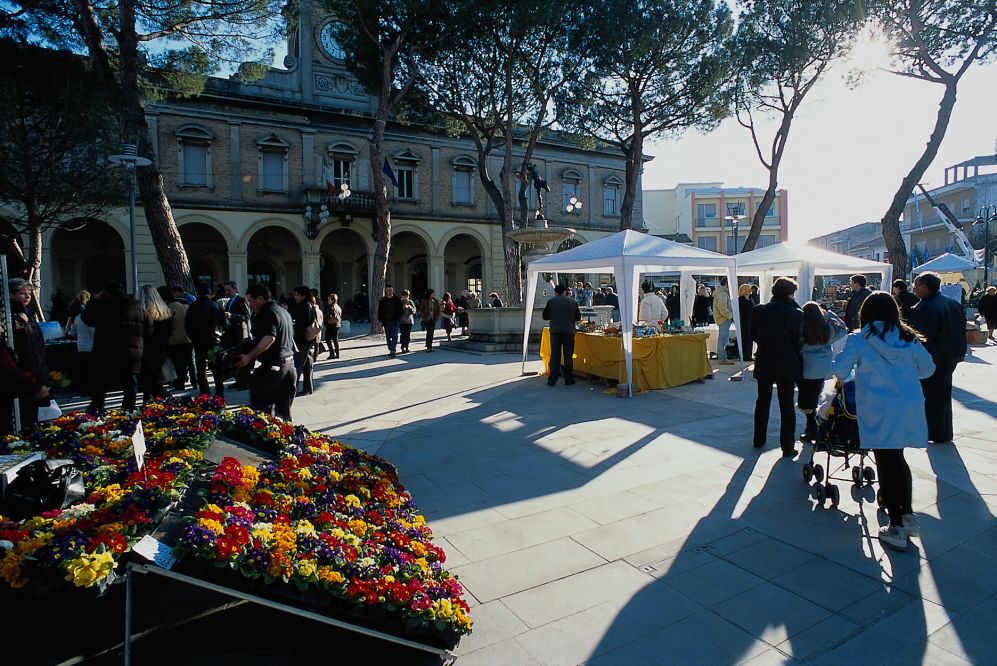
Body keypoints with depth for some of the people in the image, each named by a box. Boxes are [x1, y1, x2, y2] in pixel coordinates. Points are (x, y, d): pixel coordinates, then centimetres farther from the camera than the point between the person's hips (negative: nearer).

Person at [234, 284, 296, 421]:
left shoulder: (266, 314, -12)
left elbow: (269, 338, -27)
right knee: (284, 411, 11)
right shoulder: (284, 311, 17)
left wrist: (249, 356, -24)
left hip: (272, 366, -9)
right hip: (289, 363, 9)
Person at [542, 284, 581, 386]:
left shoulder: (551, 302, -1)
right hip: (569, 332, 0)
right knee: (568, 356, 7)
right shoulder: (573, 302, 2)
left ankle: (552, 380, 4)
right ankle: (569, 380, 11)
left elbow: (545, 316, 5)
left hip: (555, 331, 0)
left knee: (555, 356, 4)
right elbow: (578, 317, 9)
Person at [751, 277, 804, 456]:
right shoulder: (795, 313, -13)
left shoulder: (758, 311, -6)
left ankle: (758, 440, 28)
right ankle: (787, 447, 11)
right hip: (787, 365, -3)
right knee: (787, 405, 7)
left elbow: (753, 336, 3)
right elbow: (799, 341, -6)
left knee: (762, 402, 18)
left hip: (764, 363, 3)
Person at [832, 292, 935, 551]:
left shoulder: (858, 340, -6)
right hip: (909, 411, 4)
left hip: (879, 414, -4)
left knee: (886, 465, 5)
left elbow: (840, 370, -6)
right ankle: (908, 514, 30)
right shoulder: (909, 338, 6)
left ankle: (897, 528, 9)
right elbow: (927, 369, 13)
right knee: (898, 461, 22)